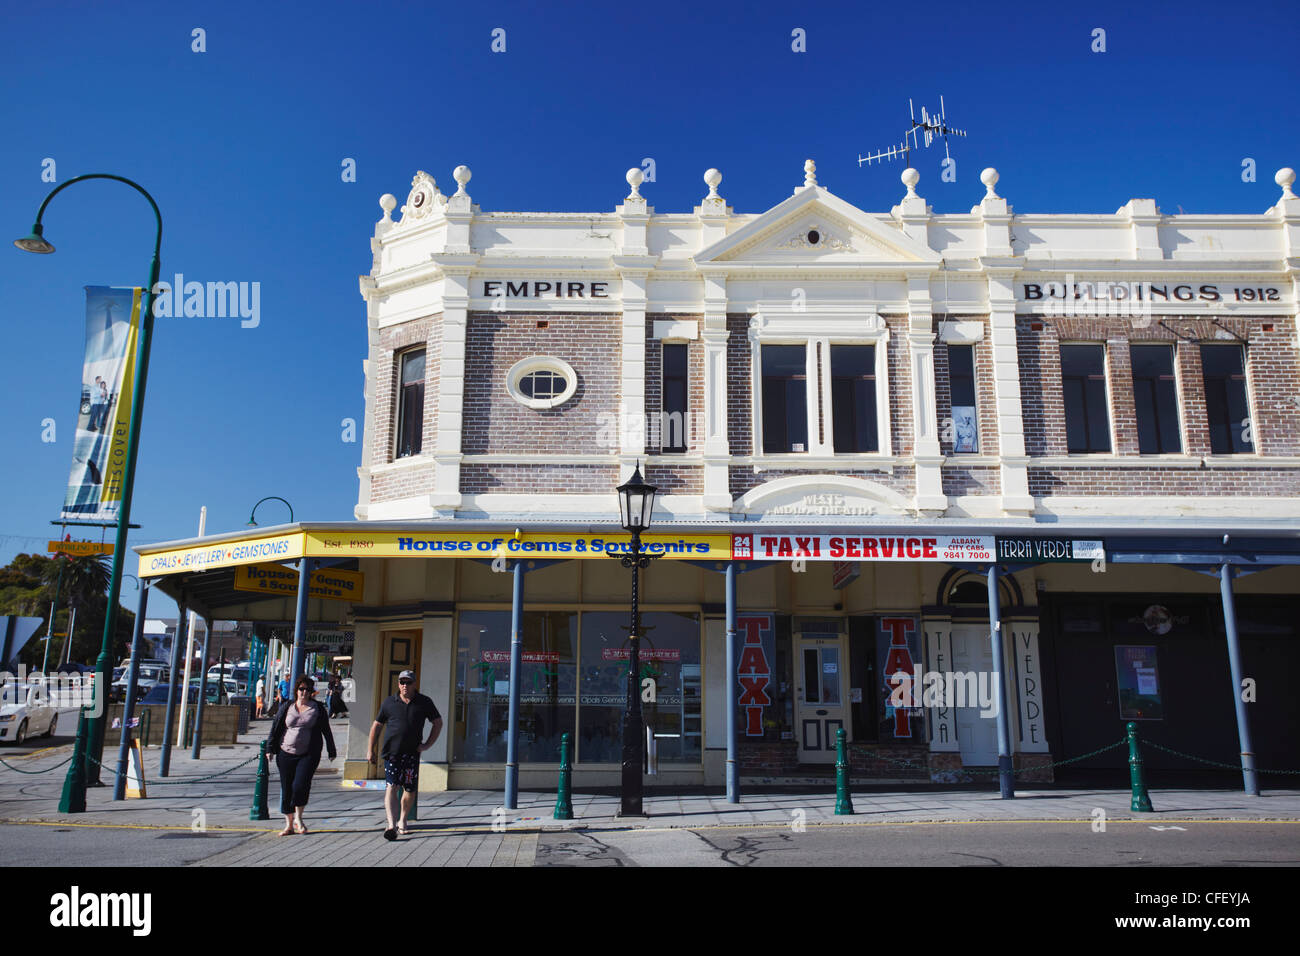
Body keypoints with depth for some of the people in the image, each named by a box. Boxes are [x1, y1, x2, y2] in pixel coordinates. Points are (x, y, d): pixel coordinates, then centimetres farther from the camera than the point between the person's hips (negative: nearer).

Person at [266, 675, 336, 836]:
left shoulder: (318, 708, 3)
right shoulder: (287, 708, 7)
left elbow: (326, 730, 8)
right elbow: (275, 728, 10)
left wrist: (331, 751, 10)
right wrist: (270, 748, 3)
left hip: (309, 754, -2)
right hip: (286, 754, 2)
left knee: (300, 785, -15)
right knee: (286, 789, 5)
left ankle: (298, 818, 8)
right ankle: (289, 825, 18)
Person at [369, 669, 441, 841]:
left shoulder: (424, 703, 5)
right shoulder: (389, 703, 5)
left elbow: (438, 723, 13)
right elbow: (377, 725, 13)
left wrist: (427, 744, 4)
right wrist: (371, 749, 8)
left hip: (412, 753, 1)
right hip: (391, 752, -1)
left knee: (409, 790, 7)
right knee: (391, 788, -14)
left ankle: (402, 820, 29)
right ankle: (391, 825, -22)